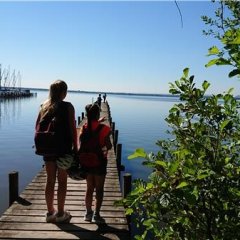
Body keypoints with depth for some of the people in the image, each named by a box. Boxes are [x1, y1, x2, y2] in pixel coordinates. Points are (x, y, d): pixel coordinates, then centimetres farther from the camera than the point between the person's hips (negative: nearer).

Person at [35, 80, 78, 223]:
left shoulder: (44, 106, 5)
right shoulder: (68, 107, -10)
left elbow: (38, 127, 6)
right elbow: (72, 129, -12)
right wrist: (75, 147, -4)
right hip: (64, 148, -5)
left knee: (50, 180, 13)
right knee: (62, 181, 7)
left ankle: (50, 212, 25)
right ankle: (60, 214, 17)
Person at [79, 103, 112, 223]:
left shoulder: (84, 128, -4)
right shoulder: (104, 128, -17)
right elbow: (109, 146, -16)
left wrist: (97, 122, 20)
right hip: (100, 161, -4)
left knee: (89, 188, 17)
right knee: (99, 189, 9)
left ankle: (88, 212, 25)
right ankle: (96, 214, 9)